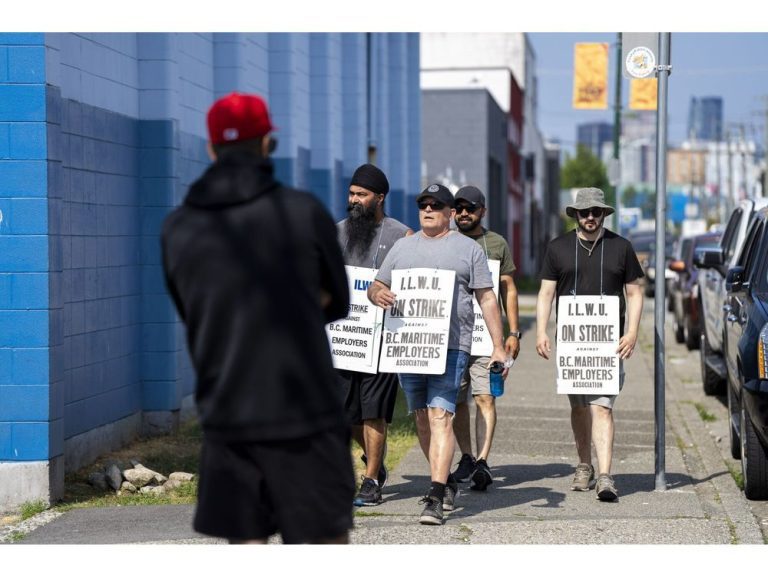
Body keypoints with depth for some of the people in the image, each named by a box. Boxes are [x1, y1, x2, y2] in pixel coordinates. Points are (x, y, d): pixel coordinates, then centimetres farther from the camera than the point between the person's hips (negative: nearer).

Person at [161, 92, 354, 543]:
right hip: (304, 411, -3)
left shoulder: (179, 229, 2)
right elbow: (337, 303, 7)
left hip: (227, 416, 3)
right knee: (329, 544, 5)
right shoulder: (304, 211, -7)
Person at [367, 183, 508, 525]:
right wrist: (378, 294, -7)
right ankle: (446, 482, 27)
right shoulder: (403, 247, 18)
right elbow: (376, 286, 20)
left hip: (451, 346, -5)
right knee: (422, 418, 10)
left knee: (440, 416, -15)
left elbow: (487, 299, 7)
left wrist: (499, 347, 2)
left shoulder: (468, 249, 8)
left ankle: (436, 498, -19)